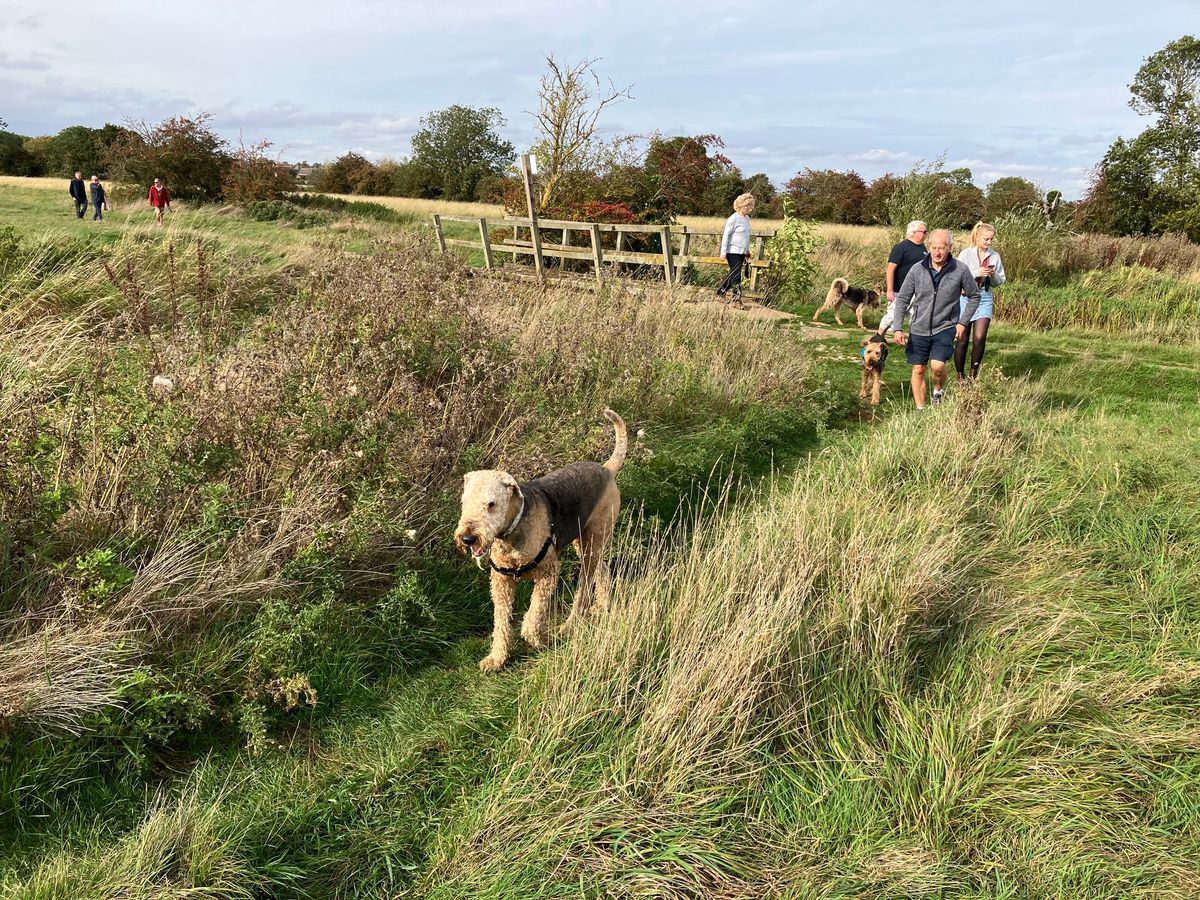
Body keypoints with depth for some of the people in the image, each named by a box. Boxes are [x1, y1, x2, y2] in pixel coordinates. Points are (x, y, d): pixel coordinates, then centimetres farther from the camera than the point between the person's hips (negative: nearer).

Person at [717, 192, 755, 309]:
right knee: (736, 275, -8)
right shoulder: (734, 219, -14)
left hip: (742, 252, 8)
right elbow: (726, 235, -13)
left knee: (733, 274, 14)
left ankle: (721, 292, 29)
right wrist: (723, 252, -15)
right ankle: (737, 301, -6)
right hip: (733, 251, -8)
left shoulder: (747, 218, 11)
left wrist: (747, 250, 25)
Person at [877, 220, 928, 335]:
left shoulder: (922, 247, 8)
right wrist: (890, 291, -22)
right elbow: (891, 268, -18)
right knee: (892, 314, 3)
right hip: (899, 290, -6)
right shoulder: (901, 247, -14)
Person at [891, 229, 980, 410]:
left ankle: (939, 390, 14)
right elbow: (902, 299, -1)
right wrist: (898, 328, -8)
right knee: (918, 371, 6)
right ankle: (920, 409, 19)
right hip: (919, 329, 2)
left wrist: (963, 322, -2)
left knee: (937, 366, -18)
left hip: (945, 328, -2)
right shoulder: (917, 269, -7)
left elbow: (974, 296, 6)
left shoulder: (960, 270, -8)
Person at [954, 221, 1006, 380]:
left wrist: (993, 275, -9)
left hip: (985, 298, 2)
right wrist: (976, 273, -20)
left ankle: (974, 373, 5)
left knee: (980, 337, -10)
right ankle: (960, 375, 14)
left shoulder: (995, 256, 6)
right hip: (966, 297, -2)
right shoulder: (966, 254, -4)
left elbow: (1000, 281, 12)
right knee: (963, 339, 2)